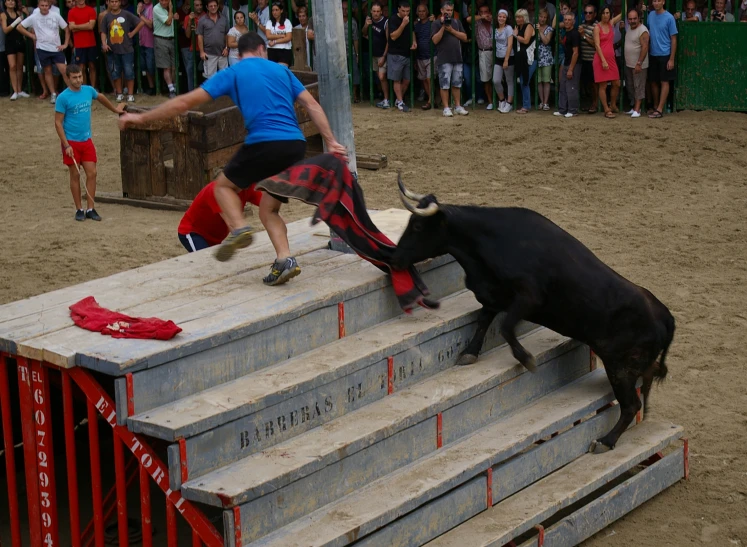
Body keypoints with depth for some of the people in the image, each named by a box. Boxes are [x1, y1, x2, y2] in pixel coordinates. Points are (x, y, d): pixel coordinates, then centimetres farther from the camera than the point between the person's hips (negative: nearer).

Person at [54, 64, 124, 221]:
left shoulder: (88, 90, 2)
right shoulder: (63, 98, -13)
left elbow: (101, 97, 26)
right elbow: (58, 123, -11)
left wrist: (115, 109, 39)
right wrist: (66, 145, -17)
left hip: (86, 140, 5)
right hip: (71, 142, -5)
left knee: (92, 173, 0)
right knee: (75, 175, 2)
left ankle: (90, 209, 7)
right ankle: (79, 210, 11)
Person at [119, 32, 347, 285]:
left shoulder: (232, 74, 11)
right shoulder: (281, 70, 21)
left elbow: (186, 102, 10)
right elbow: (312, 106, 13)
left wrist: (142, 117, 18)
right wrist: (330, 142, 12)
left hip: (263, 143, -4)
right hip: (296, 144, 4)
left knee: (223, 185, 20)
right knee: (268, 210, 17)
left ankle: (238, 227, -7)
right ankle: (285, 260, -4)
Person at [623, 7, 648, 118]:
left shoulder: (642, 31, -17)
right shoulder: (629, 28, 10)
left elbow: (645, 47, -22)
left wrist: (639, 63, -24)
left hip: (638, 65, -9)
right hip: (628, 64, 9)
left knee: (638, 87, -5)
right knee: (630, 87, 13)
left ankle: (637, 110, -4)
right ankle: (635, 107, 23)